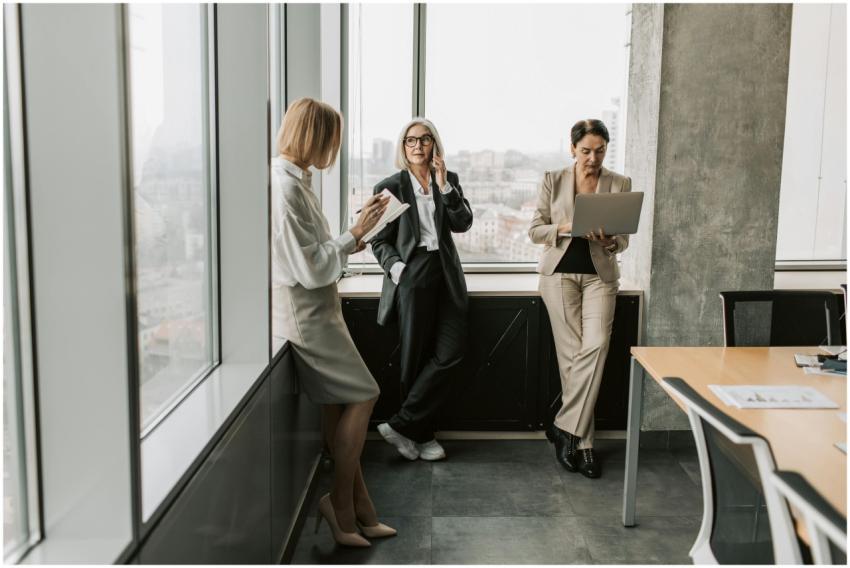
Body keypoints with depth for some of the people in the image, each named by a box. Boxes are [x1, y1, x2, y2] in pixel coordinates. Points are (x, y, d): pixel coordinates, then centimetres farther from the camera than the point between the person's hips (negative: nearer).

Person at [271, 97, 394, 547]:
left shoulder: (294, 181, 11)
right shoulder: (283, 187, -20)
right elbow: (310, 268, -22)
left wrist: (348, 243, 15)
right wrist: (355, 233, -15)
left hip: (314, 311, 10)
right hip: (304, 313, -10)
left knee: (339, 408, 11)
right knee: (362, 396, -2)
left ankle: (358, 513, 20)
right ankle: (342, 506, 11)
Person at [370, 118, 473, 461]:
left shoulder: (448, 180, 13)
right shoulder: (390, 187, 2)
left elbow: (462, 223, 0)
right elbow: (379, 240, 2)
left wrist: (444, 186, -8)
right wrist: (395, 267, -14)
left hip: (446, 274, 4)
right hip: (412, 275, -4)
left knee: (452, 350, -6)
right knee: (417, 355, 0)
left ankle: (403, 424, 3)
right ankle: (422, 434, 12)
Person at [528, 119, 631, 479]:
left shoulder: (619, 184, 5)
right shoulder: (553, 181, 4)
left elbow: (623, 239, 5)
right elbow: (535, 230, 3)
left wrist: (609, 241, -19)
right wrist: (565, 227, -16)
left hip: (599, 276, 1)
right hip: (560, 273, -1)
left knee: (596, 345, -17)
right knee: (572, 352, -4)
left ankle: (565, 428, -7)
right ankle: (582, 442, 4)